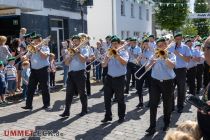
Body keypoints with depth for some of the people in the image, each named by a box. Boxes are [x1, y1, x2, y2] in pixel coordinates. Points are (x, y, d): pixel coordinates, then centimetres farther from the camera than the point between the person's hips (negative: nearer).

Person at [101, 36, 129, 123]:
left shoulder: (124, 52, -1)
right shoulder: (109, 52, 10)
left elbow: (124, 62, -21)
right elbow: (103, 65, 2)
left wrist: (117, 54, -25)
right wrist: (108, 58, -13)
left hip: (119, 78, -4)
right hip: (109, 78, 4)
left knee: (120, 99, 4)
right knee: (107, 98, 5)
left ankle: (121, 117, 19)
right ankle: (108, 116, 17)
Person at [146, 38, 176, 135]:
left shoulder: (171, 55, 3)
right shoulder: (154, 55, 8)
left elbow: (172, 66, -17)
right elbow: (147, 68, 0)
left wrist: (165, 57, -18)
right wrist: (155, 58, -11)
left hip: (167, 82, -1)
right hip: (155, 81, 1)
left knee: (167, 104, 10)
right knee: (153, 104, -5)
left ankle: (166, 123, 30)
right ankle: (152, 126, 0)